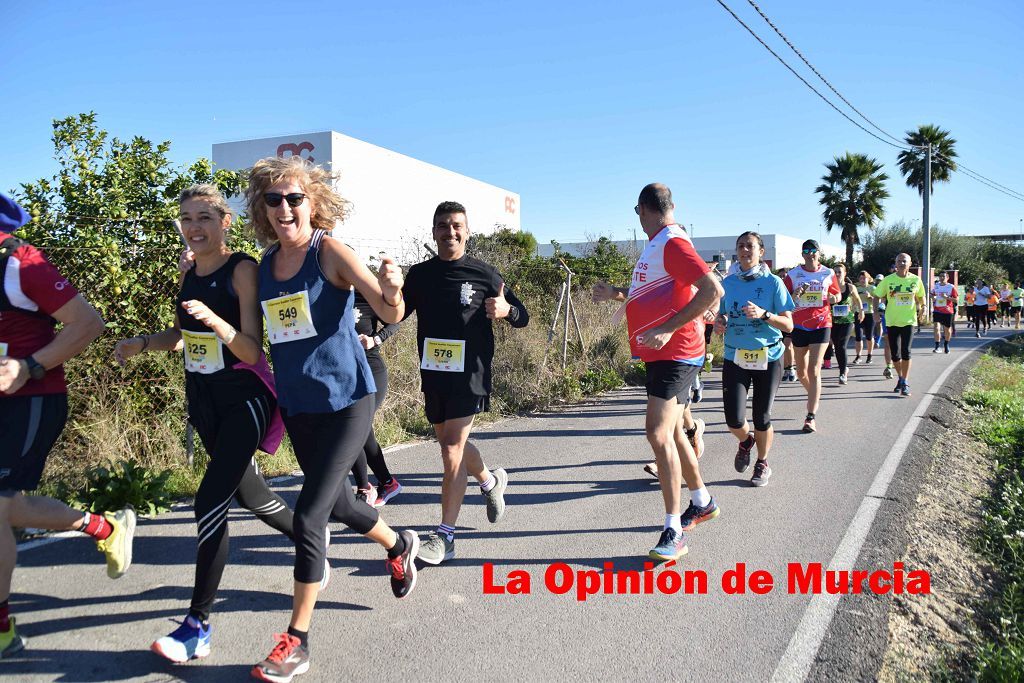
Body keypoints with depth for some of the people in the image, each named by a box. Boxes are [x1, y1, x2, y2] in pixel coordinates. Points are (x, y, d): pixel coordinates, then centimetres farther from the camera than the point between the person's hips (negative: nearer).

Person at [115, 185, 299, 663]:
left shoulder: (243, 269, -14)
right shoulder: (189, 273, 6)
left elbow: (253, 351, -19)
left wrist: (216, 321, -36)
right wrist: (142, 343, 2)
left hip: (244, 399, -8)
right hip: (204, 401, 8)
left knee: (211, 502, -13)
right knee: (250, 495, 19)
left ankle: (198, 625, 0)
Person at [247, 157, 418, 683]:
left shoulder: (330, 253, -11)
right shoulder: (264, 265, 5)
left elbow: (390, 314, -21)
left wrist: (392, 292, -40)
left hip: (345, 401, -6)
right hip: (296, 404, 6)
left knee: (308, 516, -9)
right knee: (335, 500, 20)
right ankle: (399, 546, 50)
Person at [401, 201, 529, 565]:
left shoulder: (484, 274, -2)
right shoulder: (419, 274, 7)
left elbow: (522, 316, 3)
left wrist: (505, 310, -21)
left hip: (470, 373, -5)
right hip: (433, 372, 5)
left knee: (452, 446, -11)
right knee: (449, 442, 17)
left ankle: (444, 536, -4)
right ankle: (491, 481, 47)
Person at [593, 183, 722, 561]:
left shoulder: (673, 242, -15)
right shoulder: (658, 245, 15)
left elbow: (712, 290, -25)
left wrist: (668, 330, -28)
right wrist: (618, 294, 16)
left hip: (674, 354, -11)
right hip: (661, 355, 11)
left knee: (659, 433, -17)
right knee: (670, 432, 19)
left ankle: (674, 531, -9)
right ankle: (701, 501, 37)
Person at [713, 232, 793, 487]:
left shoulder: (773, 283, -4)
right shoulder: (728, 283, 5)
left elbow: (788, 324, -5)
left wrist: (764, 314, -22)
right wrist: (719, 322, -6)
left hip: (768, 358, -2)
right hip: (735, 357, 2)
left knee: (762, 418, 6)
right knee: (734, 420, -7)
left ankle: (763, 463, 32)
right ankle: (745, 441, 29)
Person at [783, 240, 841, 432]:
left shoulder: (828, 274, 3)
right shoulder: (793, 274, 1)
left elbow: (837, 296, 14)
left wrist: (832, 298, -9)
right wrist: (795, 294, -19)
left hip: (821, 324, -2)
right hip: (799, 325, 2)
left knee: (814, 370, -11)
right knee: (801, 372, 12)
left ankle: (811, 417, -13)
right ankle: (814, 396, 43)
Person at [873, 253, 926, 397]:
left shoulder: (916, 280, 0)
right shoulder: (888, 280, -3)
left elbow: (921, 296, 14)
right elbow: (877, 296, 2)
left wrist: (923, 308, -2)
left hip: (908, 320, -1)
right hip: (892, 321, 1)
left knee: (906, 351, -12)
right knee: (895, 353, 8)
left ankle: (905, 382, -3)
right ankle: (901, 378, 30)